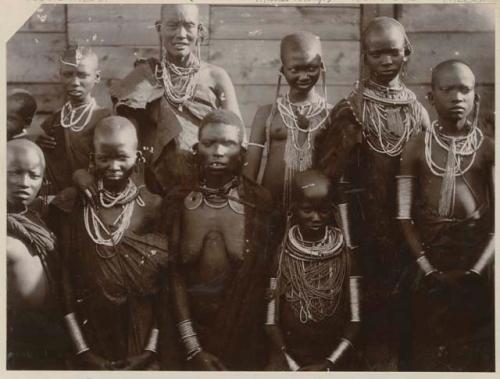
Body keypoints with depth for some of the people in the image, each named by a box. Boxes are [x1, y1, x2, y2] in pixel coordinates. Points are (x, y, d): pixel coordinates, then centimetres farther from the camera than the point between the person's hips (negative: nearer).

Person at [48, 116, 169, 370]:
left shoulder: (154, 207, -5)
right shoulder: (70, 205, -5)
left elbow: (167, 283, -5)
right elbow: (63, 277, -6)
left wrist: (151, 350, -10)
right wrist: (82, 351, -11)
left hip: (142, 336, 0)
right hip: (89, 335, 0)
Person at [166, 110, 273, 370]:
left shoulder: (259, 202, -8)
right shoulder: (179, 200, -6)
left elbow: (261, 277, -4)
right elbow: (174, 274, -7)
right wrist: (193, 349, -12)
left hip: (243, 332, 0)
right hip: (190, 327, 0)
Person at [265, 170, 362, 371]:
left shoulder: (346, 253, 1)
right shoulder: (281, 254, 0)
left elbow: (355, 318, 0)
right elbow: (271, 319, -1)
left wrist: (329, 364, -8)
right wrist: (292, 365, -9)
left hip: (336, 358, 0)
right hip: (290, 357, 0)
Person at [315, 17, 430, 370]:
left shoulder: (416, 111, 6)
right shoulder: (350, 110, -6)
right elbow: (328, 170, -7)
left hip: (405, 219, 3)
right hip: (364, 218, -3)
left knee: (402, 287, 10)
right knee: (369, 285, 3)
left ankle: (396, 351, 26)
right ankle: (376, 350, 20)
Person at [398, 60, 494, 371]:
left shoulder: (489, 149, 0)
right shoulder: (416, 149, 0)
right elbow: (405, 216, -2)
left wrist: (475, 270, -13)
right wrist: (428, 268, -10)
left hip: (477, 250, 0)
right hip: (430, 251, 0)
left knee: (478, 345, 6)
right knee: (428, 345, 6)